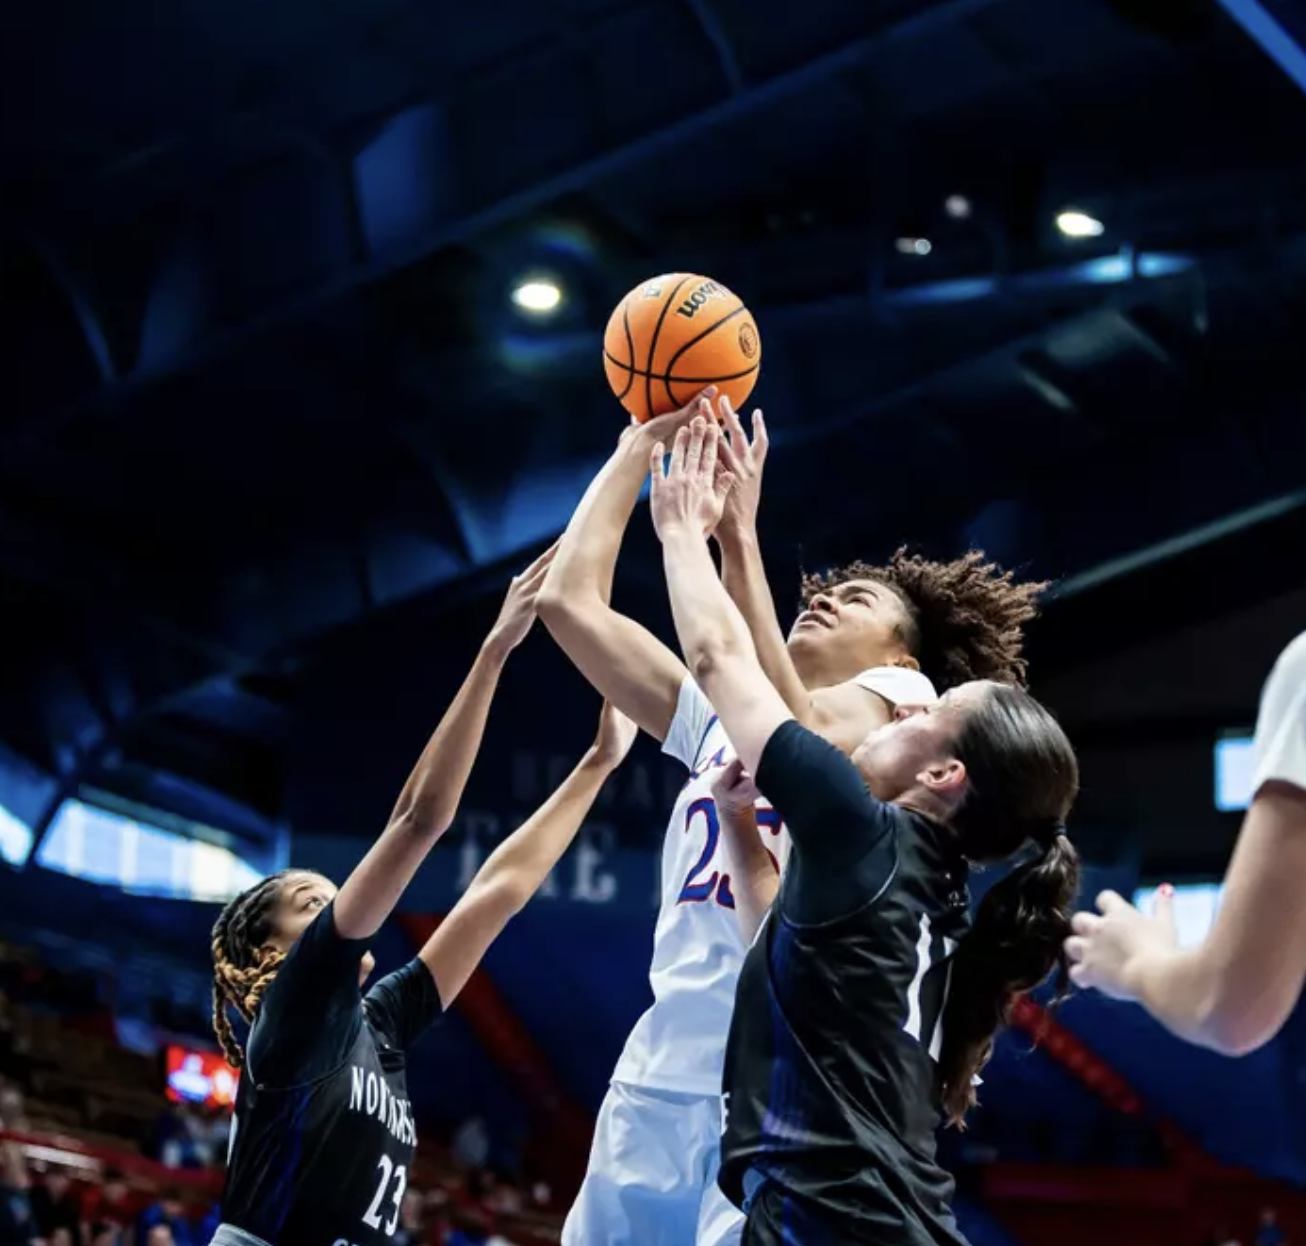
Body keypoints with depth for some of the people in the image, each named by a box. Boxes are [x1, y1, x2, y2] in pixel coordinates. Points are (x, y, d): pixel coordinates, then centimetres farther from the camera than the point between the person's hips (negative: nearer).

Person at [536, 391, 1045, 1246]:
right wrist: (641, 443, 19)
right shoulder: (725, 716, 24)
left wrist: (737, 535, -17)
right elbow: (571, 600, 19)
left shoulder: (903, 706, 7)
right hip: (663, 1077, 6)